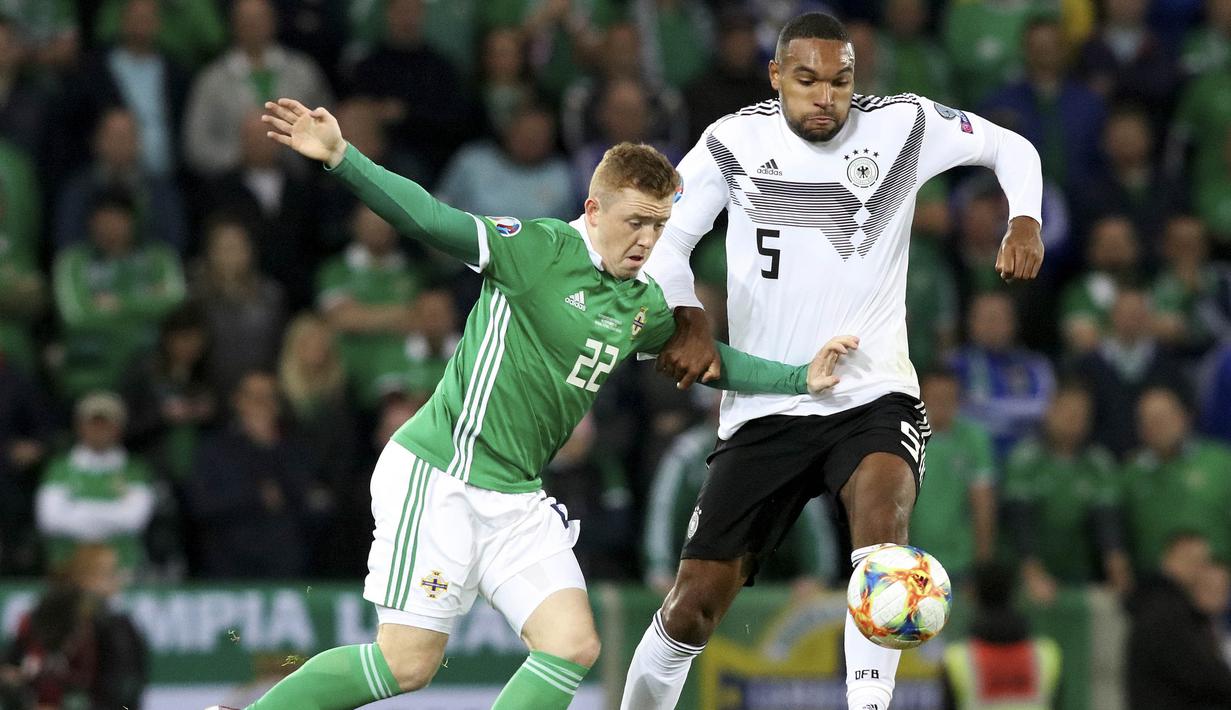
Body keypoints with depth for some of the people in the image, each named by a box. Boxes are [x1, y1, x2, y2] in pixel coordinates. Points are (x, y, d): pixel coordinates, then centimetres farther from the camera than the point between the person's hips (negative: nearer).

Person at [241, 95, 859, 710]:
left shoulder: (644, 306, 10)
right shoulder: (541, 249, -12)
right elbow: (430, 220, -20)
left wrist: (802, 378, 20)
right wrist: (339, 157, -32)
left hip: (518, 498, 7)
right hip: (440, 476, -7)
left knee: (574, 646, -8)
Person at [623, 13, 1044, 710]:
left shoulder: (902, 125, -2)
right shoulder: (734, 142, -1)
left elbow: (1011, 148, 11)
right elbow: (665, 238, 4)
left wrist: (1025, 223, -8)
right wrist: (688, 321, -14)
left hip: (875, 397, -1)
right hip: (764, 410, 1)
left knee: (881, 510, -35)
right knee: (694, 606, 0)